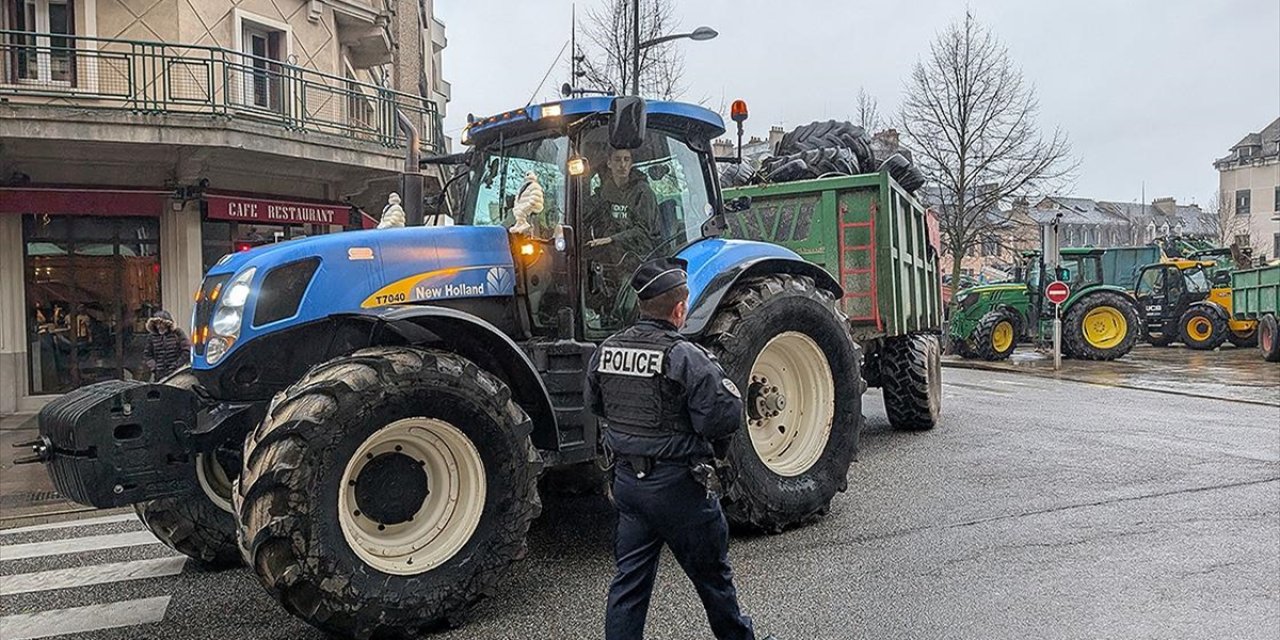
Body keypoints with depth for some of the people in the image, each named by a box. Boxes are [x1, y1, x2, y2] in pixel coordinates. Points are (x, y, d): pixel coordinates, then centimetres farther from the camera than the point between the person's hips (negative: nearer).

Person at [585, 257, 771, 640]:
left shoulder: (606, 351, 0)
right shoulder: (686, 358, -20)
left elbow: (595, 405, 13)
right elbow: (726, 415, -22)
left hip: (626, 479, 6)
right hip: (676, 483, -5)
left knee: (630, 577, 14)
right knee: (711, 575, 15)